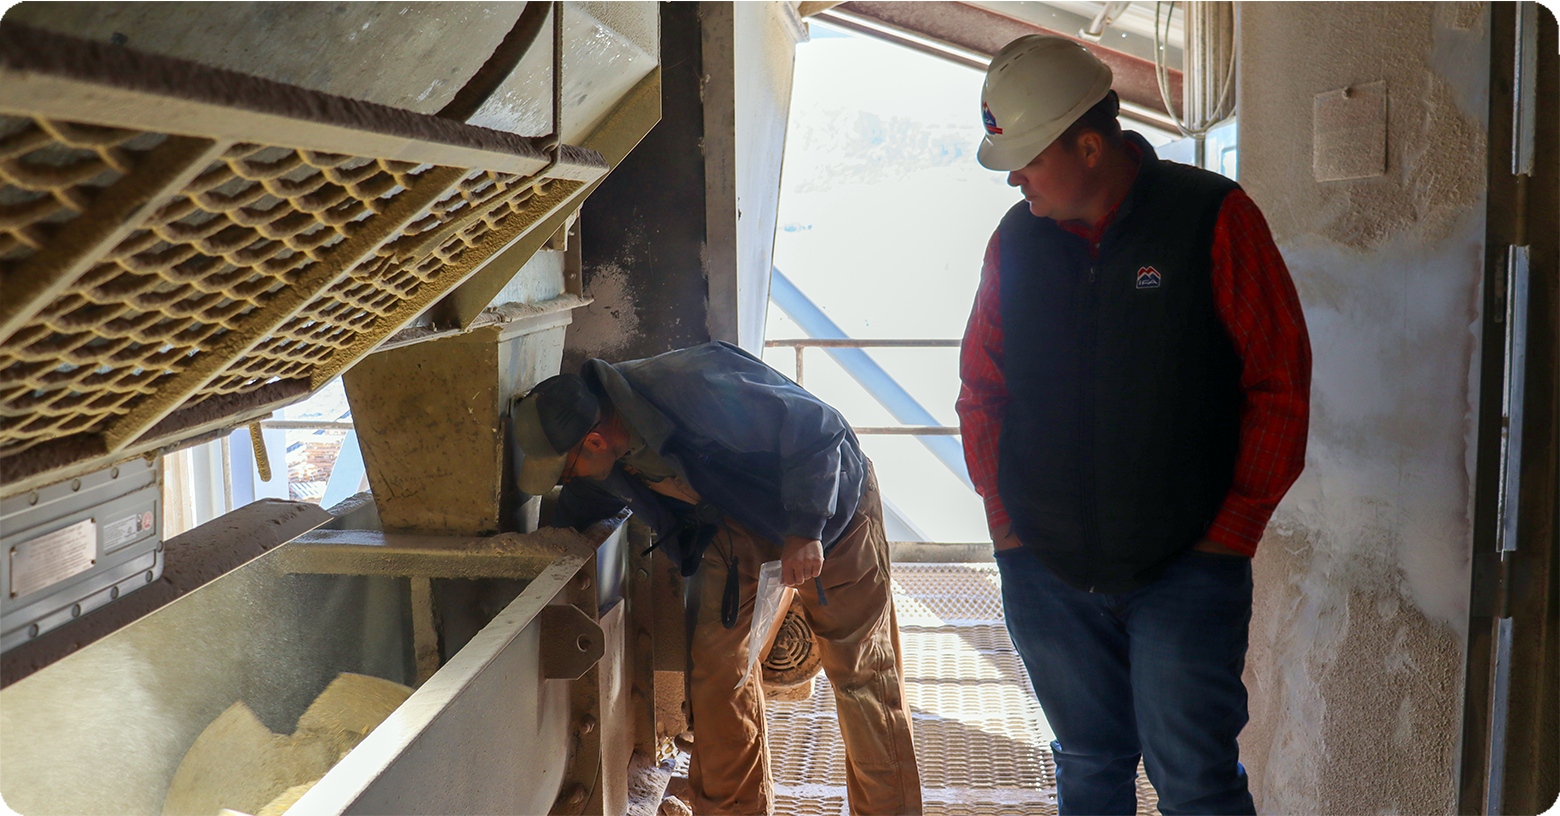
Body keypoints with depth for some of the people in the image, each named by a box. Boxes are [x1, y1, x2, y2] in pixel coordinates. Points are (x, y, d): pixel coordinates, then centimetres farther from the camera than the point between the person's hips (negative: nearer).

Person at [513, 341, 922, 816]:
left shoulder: (696, 394, -38)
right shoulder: (606, 462, -12)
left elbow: (816, 429, -31)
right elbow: (576, 513, 13)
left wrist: (805, 529, -32)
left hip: (830, 501, -6)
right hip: (739, 522, 6)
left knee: (859, 670, -1)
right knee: (717, 661, -1)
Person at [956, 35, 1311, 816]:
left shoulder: (1212, 218, -8)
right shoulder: (1016, 239, 4)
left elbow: (1279, 385, -6)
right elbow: (981, 389, 12)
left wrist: (1232, 532, -9)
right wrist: (1004, 518, 5)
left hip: (1186, 570, -4)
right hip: (1046, 571, 4)